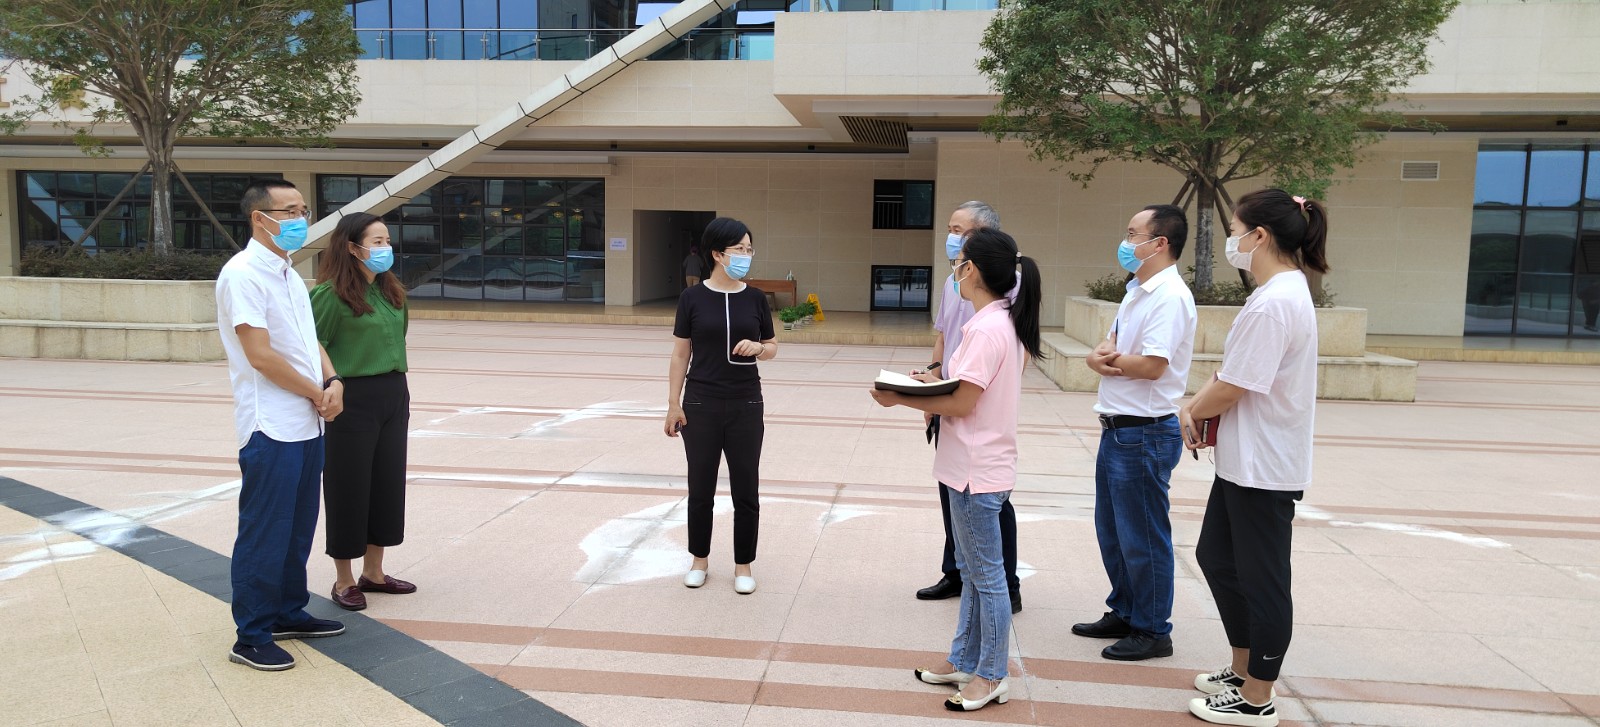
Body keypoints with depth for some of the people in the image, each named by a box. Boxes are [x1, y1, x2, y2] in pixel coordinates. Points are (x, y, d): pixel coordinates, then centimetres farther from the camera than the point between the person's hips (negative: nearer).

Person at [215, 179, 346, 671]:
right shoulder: (243, 274, -13)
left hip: (307, 424, 9)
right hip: (271, 428, -8)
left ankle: (289, 613, 30)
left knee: (299, 529, 17)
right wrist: (317, 392, -9)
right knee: (265, 535, 0)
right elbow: (260, 354, -19)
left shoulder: (288, 275, 15)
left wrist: (334, 382, -3)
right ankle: (251, 638, 11)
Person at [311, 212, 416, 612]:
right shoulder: (331, 293, -12)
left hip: (394, 395, 7)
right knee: (349, 487, 4)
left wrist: (397, 386, 14)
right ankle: (344, 580, 18)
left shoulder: (391, 291, 10)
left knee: (387, 482, 13)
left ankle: (373, 572, 27)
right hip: (353, 400, -7)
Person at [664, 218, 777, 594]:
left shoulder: (756, 299, 1)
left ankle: (743, 565, 21)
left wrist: (757, 347, -13)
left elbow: (772, 348, 10)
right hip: (701, 406, -1)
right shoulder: (692, 298, -4)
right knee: (701, 487, 10)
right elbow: (680, 354, -1)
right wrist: (673, 404, -4)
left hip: (746, 406, 1)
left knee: (746, 488, 6)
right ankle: (699, 559, 28)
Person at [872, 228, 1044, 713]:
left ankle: (990, 677, 15)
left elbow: (961, 404, -20)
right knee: (972, 569, 18)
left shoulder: (984, 329, -21)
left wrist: (901, 399, -13)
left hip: (977, 472, -10)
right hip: (979, 466, 10)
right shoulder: (1007, 322, 10)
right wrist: (938, 383, 6)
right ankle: (964, 662, 30)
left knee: (985, 574, 2)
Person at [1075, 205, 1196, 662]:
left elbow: (1151, 365, -25)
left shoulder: (1170, 296, -17)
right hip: (1117, 430, 10)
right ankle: (1124, 613, 33)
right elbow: (1108, 346, 13)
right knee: (1112, 532, 18)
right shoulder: (1137, 293, 14)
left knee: (1142, 538, 2)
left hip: (1145, 434, -10)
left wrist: (1111, 359, -7)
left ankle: (1153, 631, 16)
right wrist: (1101, 357, -10)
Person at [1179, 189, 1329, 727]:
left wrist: (1192, 413, -4)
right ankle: (1243, 671, 35)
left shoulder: (1273, 304, -23)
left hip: (1263, 468, -10)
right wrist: (1196, 408, 1)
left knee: (1261, 579, 3)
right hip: (1242, 460, 10)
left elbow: (1232, 387, -22)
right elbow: (1233, 373, 14)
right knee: (1216, 556, 20)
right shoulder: (1284, 293, 11)